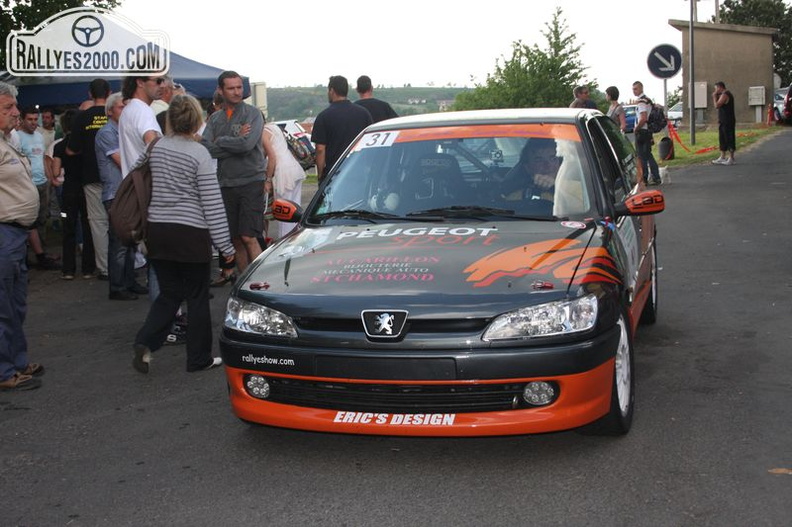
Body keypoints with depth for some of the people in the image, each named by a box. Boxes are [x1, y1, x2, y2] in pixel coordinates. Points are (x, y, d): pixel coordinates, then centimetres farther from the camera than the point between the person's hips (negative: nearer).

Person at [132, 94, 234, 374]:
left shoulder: (157, 148, 5)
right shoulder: (199, 154, -10)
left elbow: (153, 188, 13)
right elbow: (212, 203, -10)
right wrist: (225, 244, -7)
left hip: (158, 230, 5)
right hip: (190, 233, -5)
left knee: (169, 293, 15)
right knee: (197, 298, 7)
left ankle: (145, 342, -3)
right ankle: (199, 358, 15)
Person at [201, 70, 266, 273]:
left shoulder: (253, 114, -1)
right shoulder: (214, 119, 12)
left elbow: (247, 144, -17)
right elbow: (206, 148, -3)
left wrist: (220, 141, -4)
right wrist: (235, 142, -10)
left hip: (251, 181, -5)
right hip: (226, 184, 5)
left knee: (248, 238, -11)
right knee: (235, 240, 8)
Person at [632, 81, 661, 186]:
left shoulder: (641, 101, -17)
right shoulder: (648, 99, 15)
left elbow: (643, 118, -25)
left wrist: (636, 128, -12)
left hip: (641, 132, -10)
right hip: (648, 131, 10)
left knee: (642, 157, -3)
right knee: (648, 155, 14)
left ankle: (643, 179, 2)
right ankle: (656, 178, 15)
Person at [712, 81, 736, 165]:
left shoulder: (724, 95, -14)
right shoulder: (724, 94, 19)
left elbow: (717, 105, -21)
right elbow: (718, 105, 20)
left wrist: (715, 96, -8)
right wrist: (716, 97, 11)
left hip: (727, 122, -11)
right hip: (723, 121, 11)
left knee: (729, 139, -7)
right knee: (722, 139, 13)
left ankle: (731, 158, -6)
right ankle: (722, 157, 18)